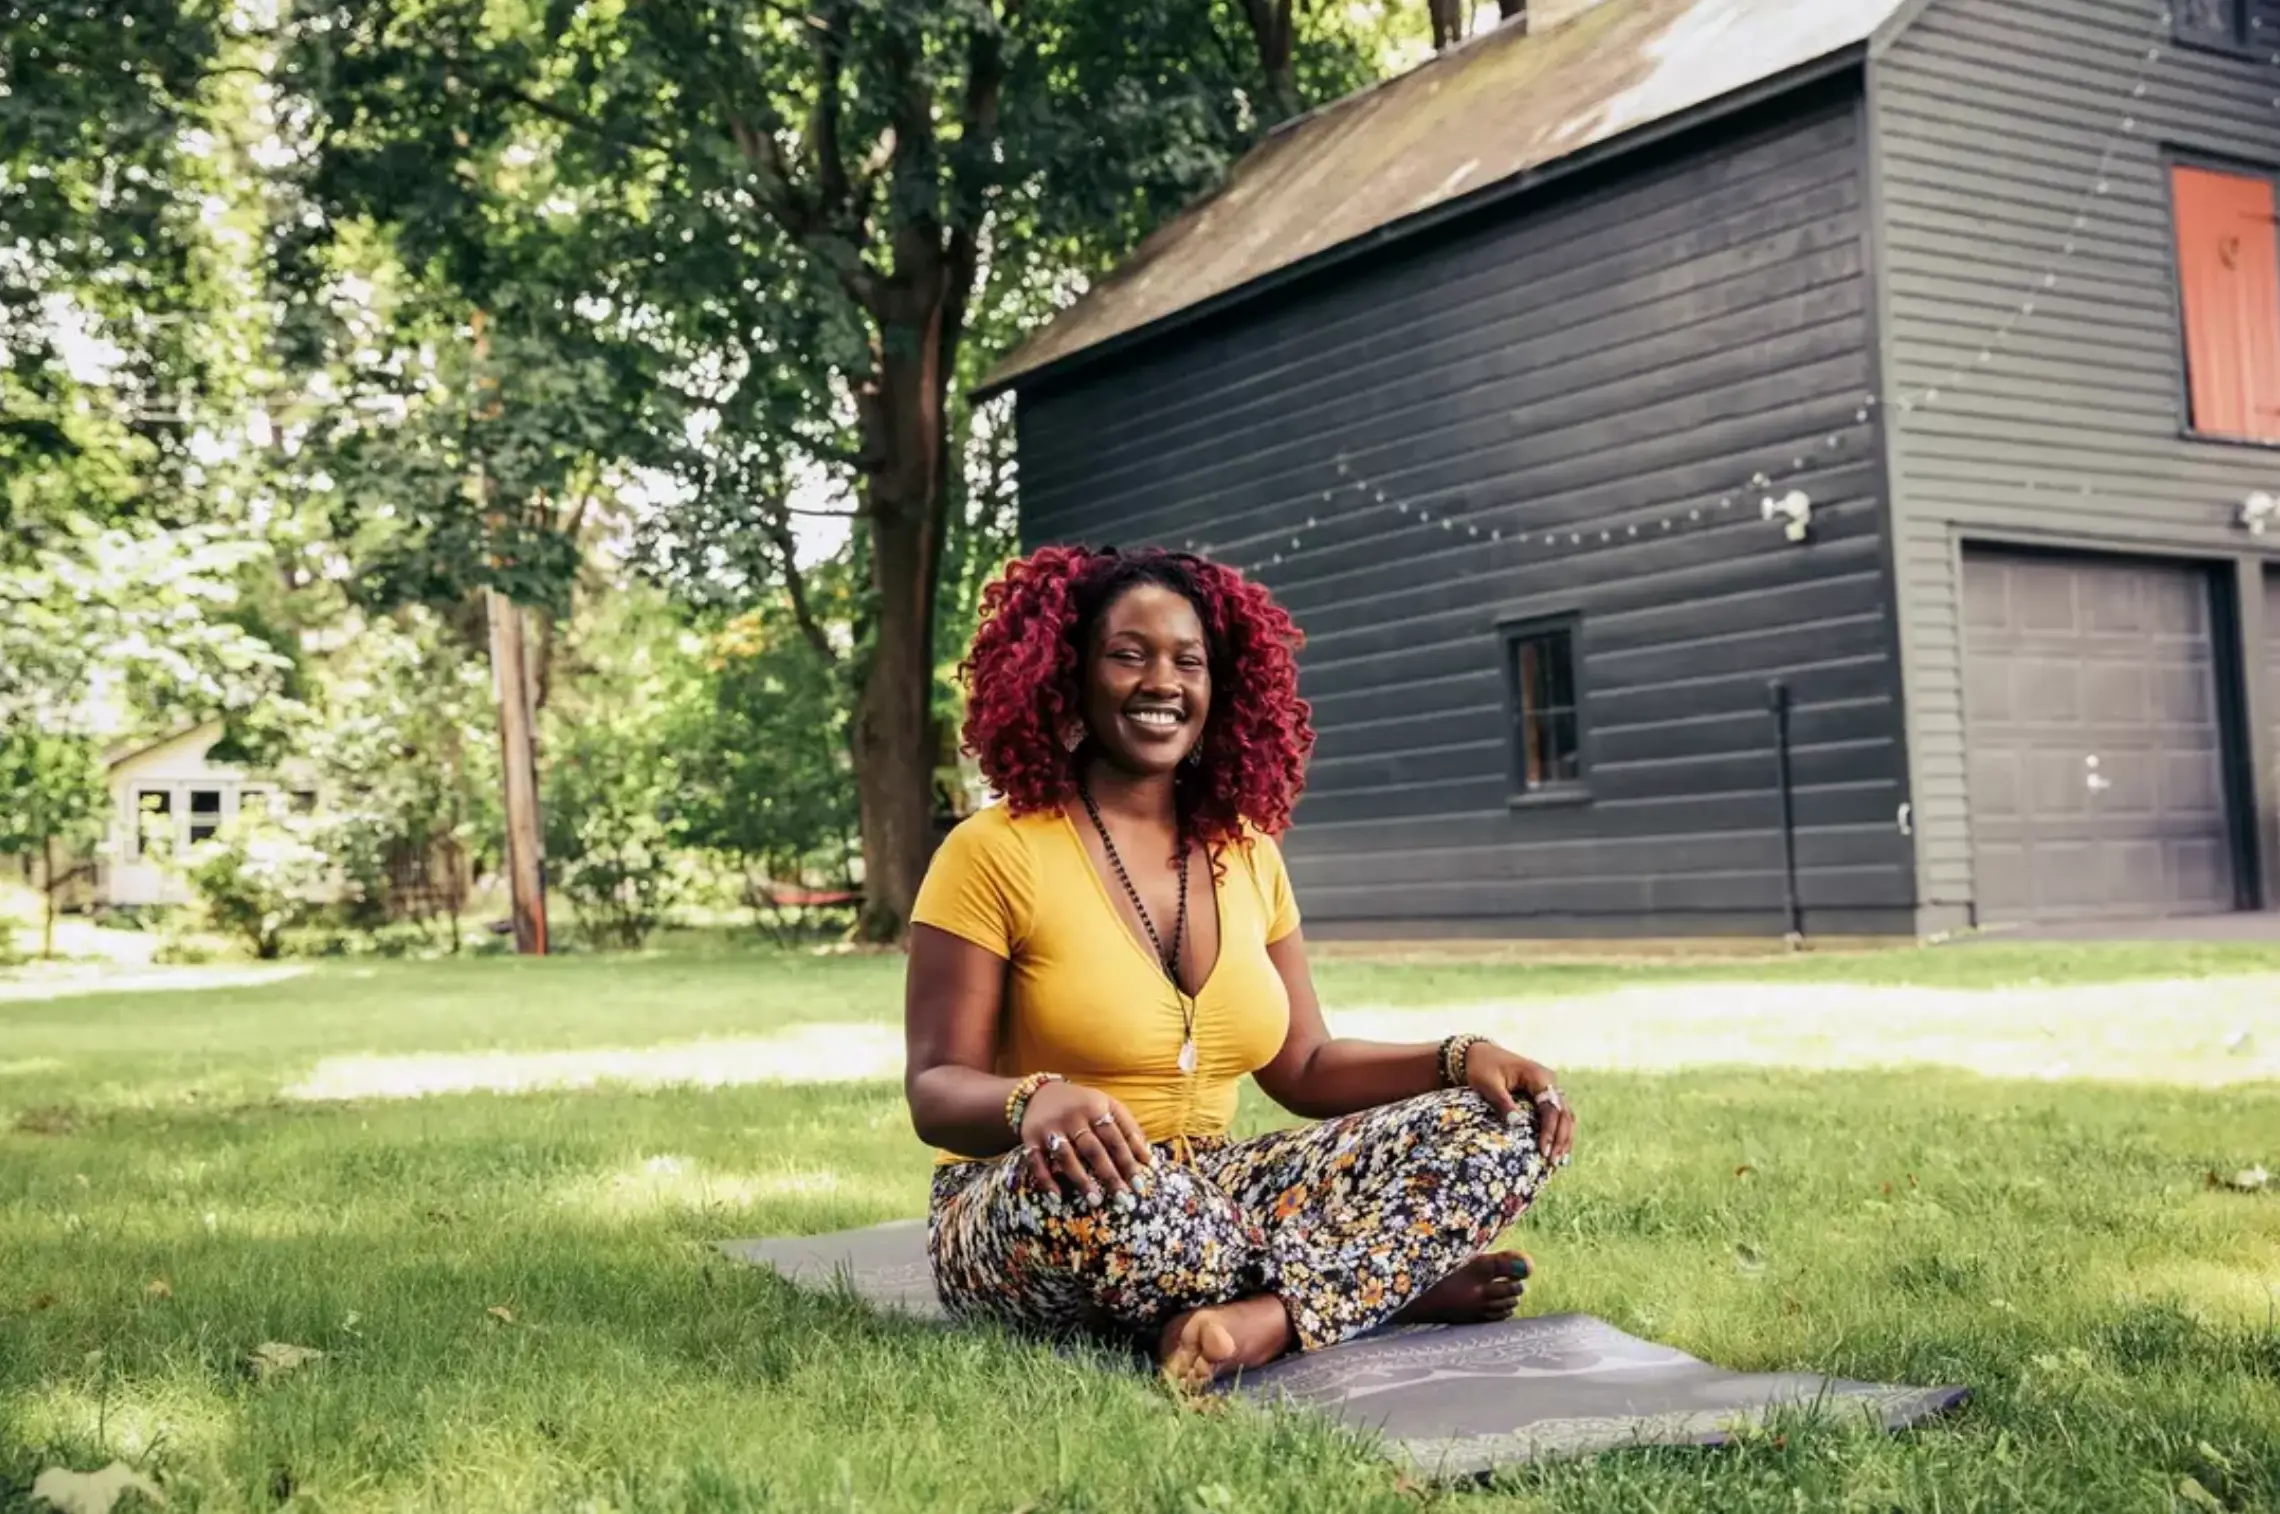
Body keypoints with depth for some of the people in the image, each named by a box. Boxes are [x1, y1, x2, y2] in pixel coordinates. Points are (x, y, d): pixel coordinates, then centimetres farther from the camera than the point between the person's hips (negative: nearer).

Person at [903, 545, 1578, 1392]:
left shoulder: (1247, 855, 8)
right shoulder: (993, 854, -9)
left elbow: (1302, 1069, 12)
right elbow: (936, 1090, -12)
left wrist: (1461, 1058, -6)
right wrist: (1035, 1101, -35)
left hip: (1210, 1196, 5)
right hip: (1025, 1221, -5)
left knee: (1501, 1126, -9)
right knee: (1087, 1185, -42)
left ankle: (1266, 1320, -29)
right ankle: (1385, 1283, -15)